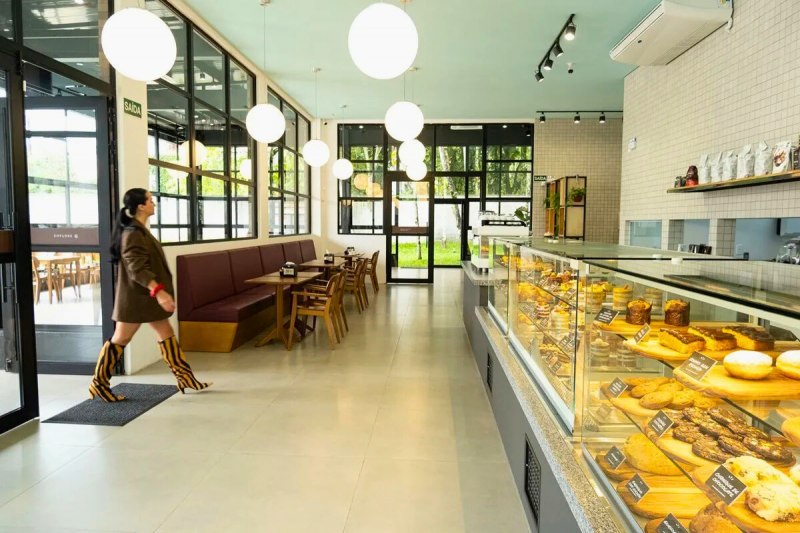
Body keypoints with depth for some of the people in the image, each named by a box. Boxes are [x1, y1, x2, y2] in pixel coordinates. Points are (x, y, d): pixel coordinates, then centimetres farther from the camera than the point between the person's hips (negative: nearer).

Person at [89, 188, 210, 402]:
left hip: (146, 296, 10)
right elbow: (137, 268, -27)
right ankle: (98, 384, 16)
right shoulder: (132, 233, -18)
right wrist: (159, 291, -34)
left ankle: (185, 379, 14)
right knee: (120, 339, 2)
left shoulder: (140, 231, 13)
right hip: (135, 297, -10)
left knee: (167, 334, 9)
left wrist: (159, 291, 25)